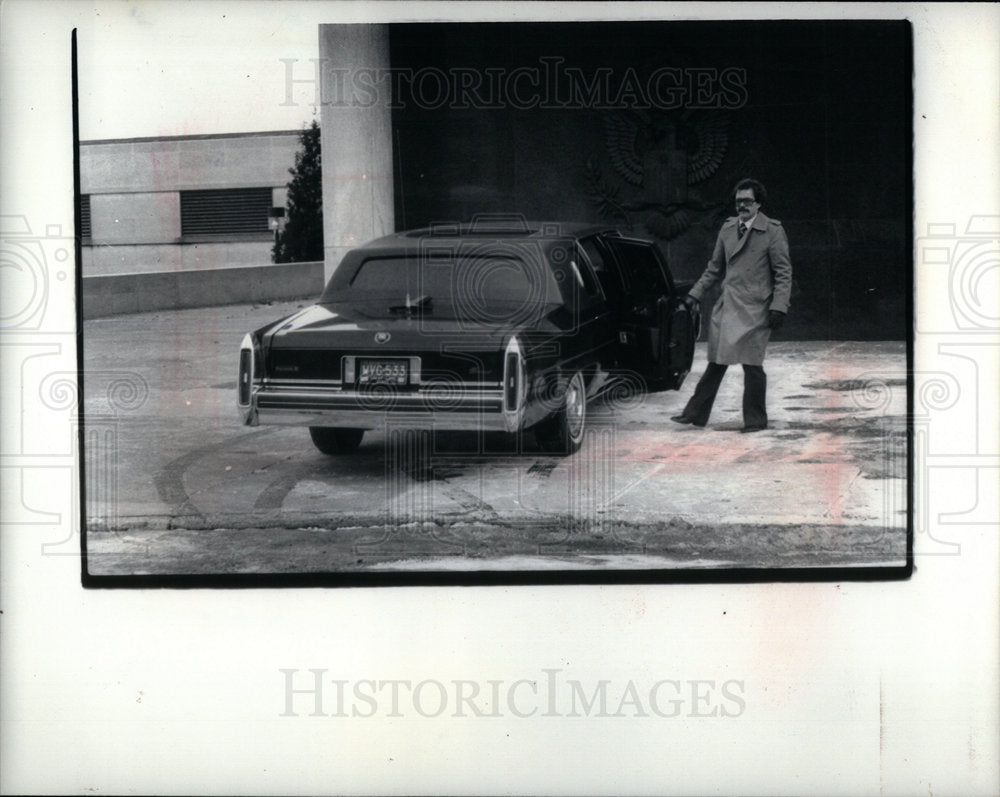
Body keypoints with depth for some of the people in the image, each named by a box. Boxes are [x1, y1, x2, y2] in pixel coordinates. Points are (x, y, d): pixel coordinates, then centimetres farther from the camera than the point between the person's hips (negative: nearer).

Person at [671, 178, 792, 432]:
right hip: (727, 307, 5)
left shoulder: (773, 231, -5)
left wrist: (778, 307, -13)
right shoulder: (728, 228, 12)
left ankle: (755, 419, 10)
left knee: (752, 365, -3)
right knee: (716, 362, 10)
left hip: (754, 310, -5)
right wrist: (695, 294, 15)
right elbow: (715, 267, 21)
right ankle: (695, 414, 15)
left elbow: (783, 273, -5)